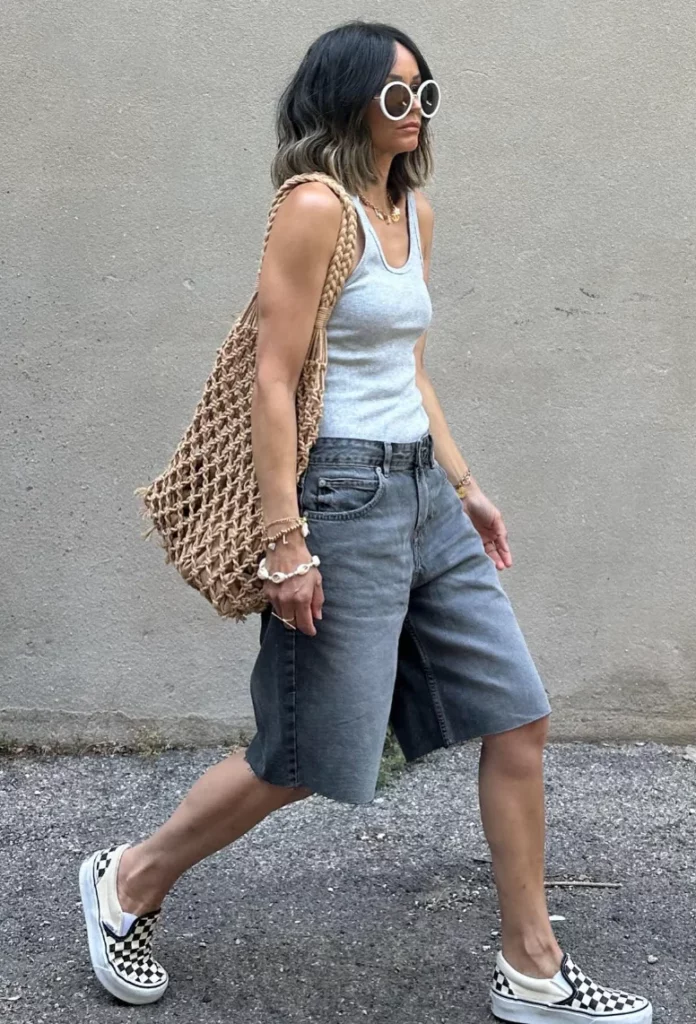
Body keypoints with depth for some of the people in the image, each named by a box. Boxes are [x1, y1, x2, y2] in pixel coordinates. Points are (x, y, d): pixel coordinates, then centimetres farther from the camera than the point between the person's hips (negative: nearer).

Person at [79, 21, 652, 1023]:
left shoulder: (415, 209, 13)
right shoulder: (316, 208, -13)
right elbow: (272, 382, -17)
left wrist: (463, 483, 19)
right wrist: (287, 543, -21)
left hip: (424, 492, 9)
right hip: (345, 497, -8)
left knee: (519, 718, 7)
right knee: (307, 757, 2)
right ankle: (129, 883, 26)